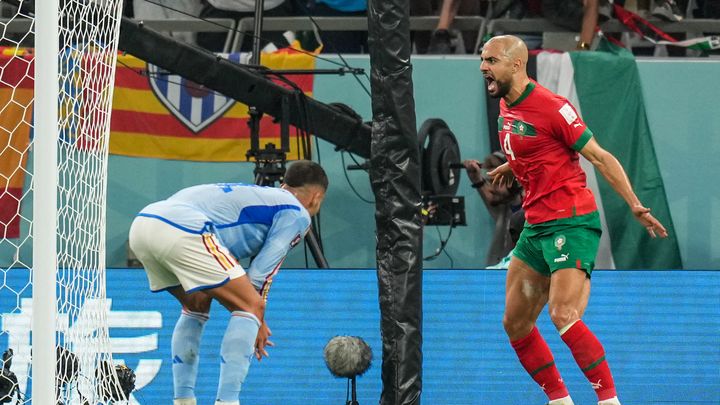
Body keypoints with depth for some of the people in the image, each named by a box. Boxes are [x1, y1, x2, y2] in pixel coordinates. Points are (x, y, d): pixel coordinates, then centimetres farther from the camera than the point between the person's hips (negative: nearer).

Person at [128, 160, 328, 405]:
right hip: (182, 232, -9)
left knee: (195, 307, 29)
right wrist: (257, 321, 19)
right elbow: (260, 272, 7)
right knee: (250, 307, 1)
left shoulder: (257, 194, 37)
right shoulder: (298, 214, 13)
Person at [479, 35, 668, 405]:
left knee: (563, 316, -23)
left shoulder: (551, 107, -15)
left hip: (571, 222, -9)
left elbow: (600, 157, -12)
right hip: (535, 226, 9)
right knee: (515, 324, 8)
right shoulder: (506, 107, 10)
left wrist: (636, 206, -17)